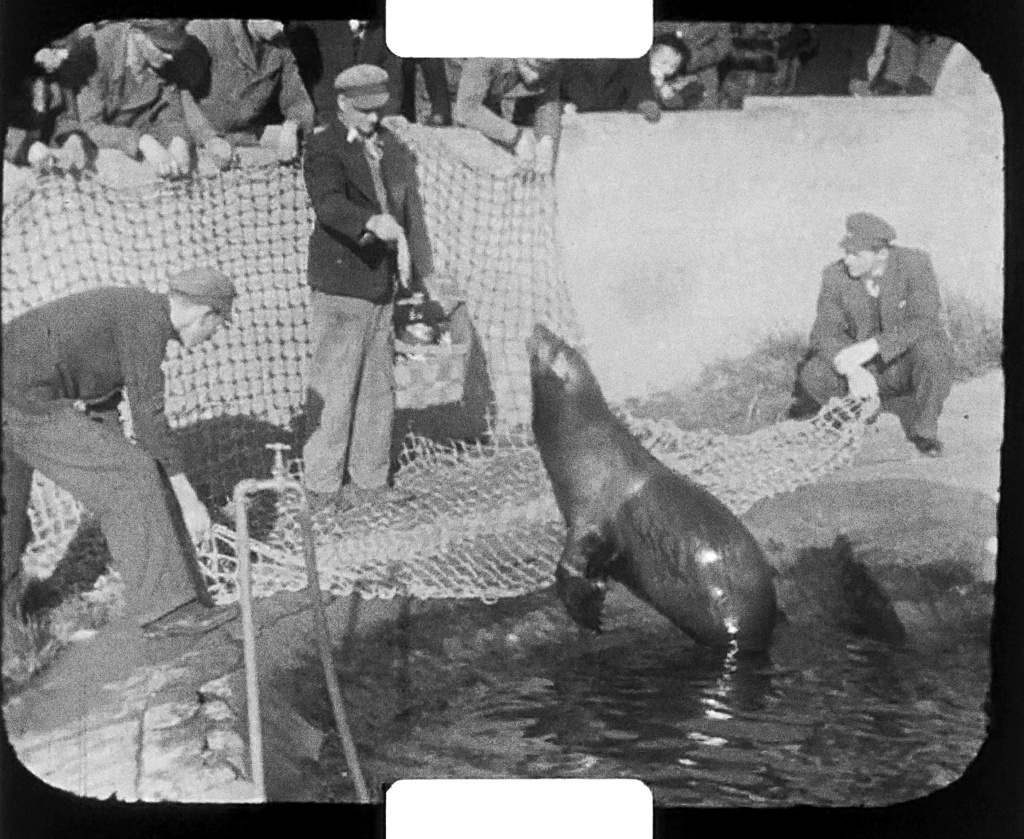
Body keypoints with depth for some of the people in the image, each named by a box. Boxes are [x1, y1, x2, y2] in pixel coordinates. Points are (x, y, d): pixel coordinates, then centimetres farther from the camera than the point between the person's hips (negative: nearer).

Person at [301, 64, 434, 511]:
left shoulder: (390, 147, 13)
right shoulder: (324, 148, -10)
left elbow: (407, 210, 19)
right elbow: (329, 205, -28)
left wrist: (416, 273, 18)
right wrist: (372, 222, -46)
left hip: (381, 285, 7)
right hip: (339, 288, -7)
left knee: (377, 388, 13)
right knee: (333, 390, -2)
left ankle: (371, 480, 25)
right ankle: (322, 487, 8)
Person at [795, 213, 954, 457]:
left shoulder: (915, 264, -18)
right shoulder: (835, 276, -10)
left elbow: (924, 324, -29)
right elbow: (824, 334, -16)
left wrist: (870, 347, -40)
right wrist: (852, 370, -36)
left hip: (911, 364, -2)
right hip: (867, 372, 2)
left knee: (929, 349, -37)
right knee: (813, 375, -24)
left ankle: (923, 429, -12)